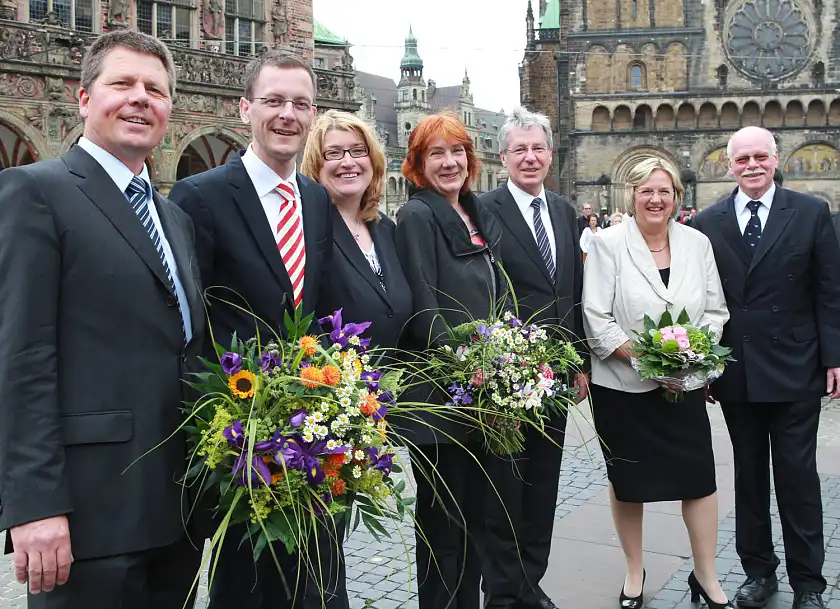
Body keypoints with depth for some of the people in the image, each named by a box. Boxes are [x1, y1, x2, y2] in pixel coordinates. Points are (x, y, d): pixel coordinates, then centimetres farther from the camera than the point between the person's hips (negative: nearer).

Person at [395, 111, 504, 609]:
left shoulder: (483, 217, 12)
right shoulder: (416, 217, -9)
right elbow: (424, 310, -16)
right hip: (439, 393, -7)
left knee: (476, 511, 17)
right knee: (443, 515, 6)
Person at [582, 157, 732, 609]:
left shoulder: (697, 243, 5)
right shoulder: (608, 244, -6)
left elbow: (715, 312, 7)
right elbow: (596, 320, -11)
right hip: (622, 386, -2)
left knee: (700, 477, 4)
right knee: (628, 481, 11)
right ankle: (634, 571, 31)